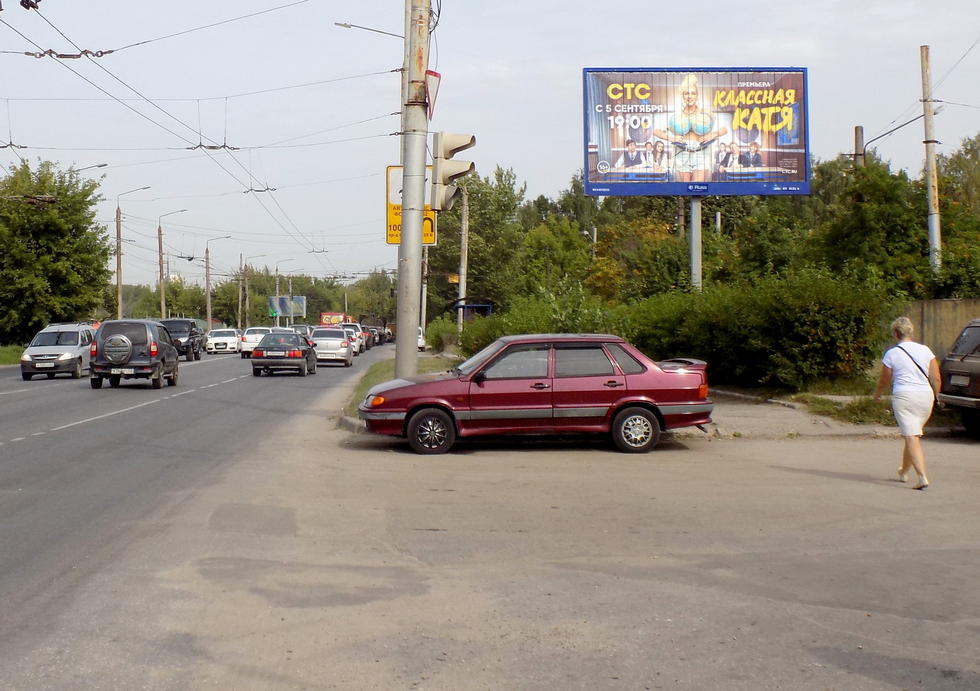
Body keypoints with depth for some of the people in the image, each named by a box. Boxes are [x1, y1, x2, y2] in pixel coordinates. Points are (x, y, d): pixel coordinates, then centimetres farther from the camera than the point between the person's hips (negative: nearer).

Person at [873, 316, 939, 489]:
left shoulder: (892, 353, -3)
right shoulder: (925, 350, 6)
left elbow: (884, 381, 6)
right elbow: (936, 378, 5)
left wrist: (877, 394, 26)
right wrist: (935, 397, 21)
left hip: (904, 396, -4)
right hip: (925, 397, 4)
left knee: (912, 437, -7)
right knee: (913, 435, 20)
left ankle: (922, 477, -20)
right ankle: (904, 472, 35)